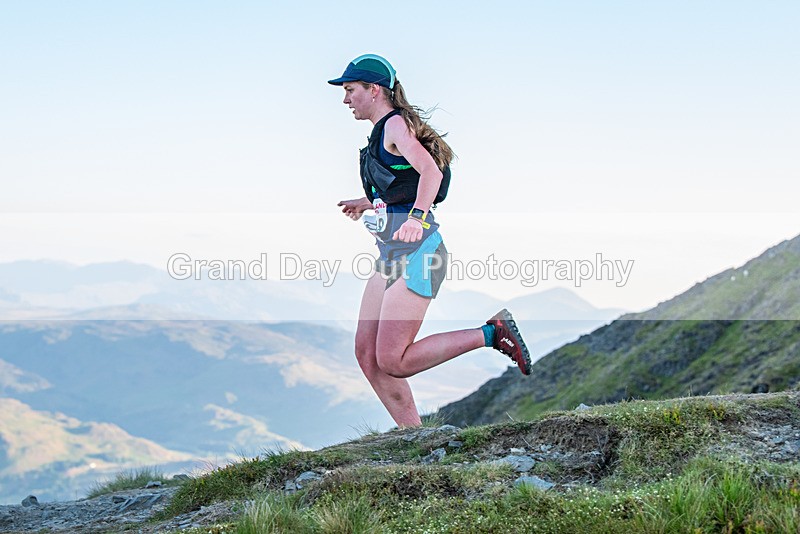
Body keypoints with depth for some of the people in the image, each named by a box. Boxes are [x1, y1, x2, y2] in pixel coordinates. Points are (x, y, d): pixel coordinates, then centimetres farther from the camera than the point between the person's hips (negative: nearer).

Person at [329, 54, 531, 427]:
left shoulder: (396, 125, -9)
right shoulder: (383, 132, 20)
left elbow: (430, 172, -27)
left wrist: (416, 217, -42)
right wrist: (368, 203, 41)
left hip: (416, 255, -10)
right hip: (391, 256, 10)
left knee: (392, 361, -14)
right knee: (367, 355, 3)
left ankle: (491, 334, -4)